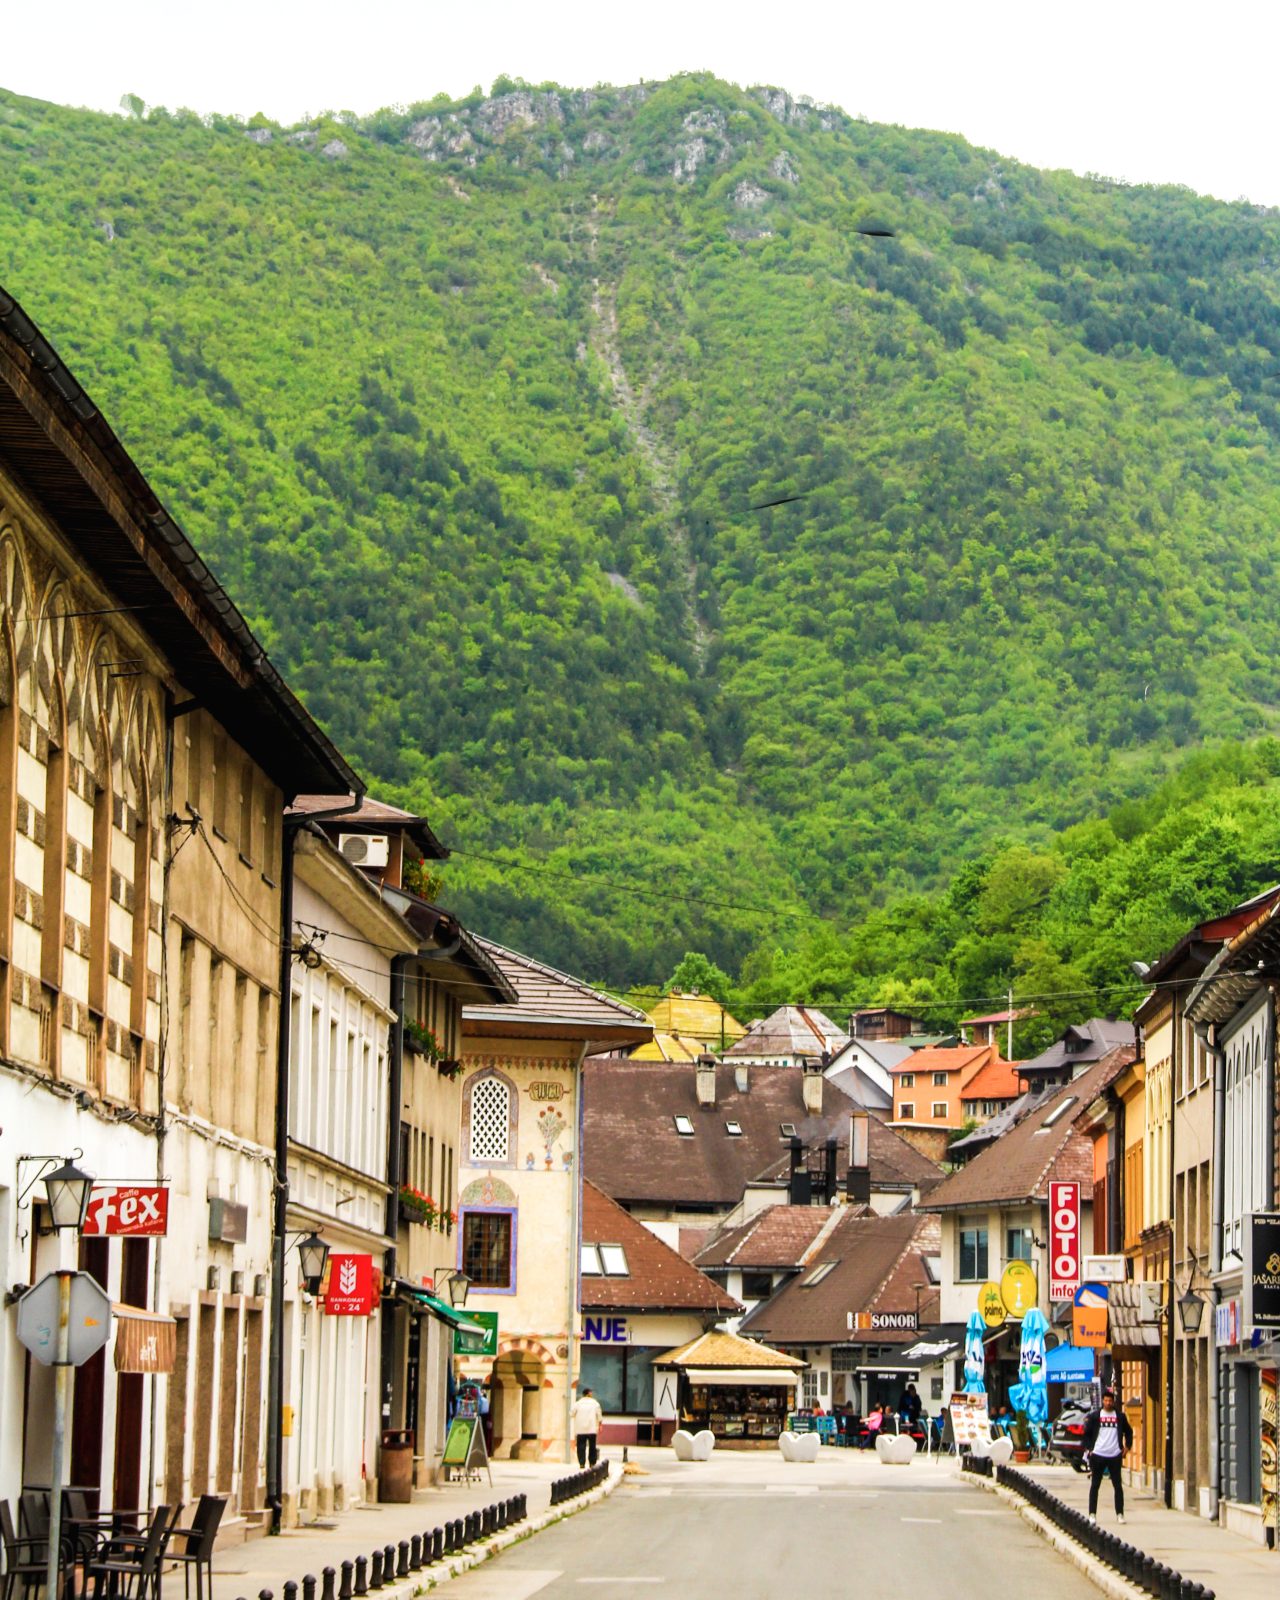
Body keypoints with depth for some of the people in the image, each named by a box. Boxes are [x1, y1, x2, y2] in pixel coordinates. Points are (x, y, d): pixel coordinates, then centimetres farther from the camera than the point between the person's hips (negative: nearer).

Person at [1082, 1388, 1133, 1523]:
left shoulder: (1120, 1416, 7)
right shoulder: (1094, 1416, 2)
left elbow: (1128, 1432, 18)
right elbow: (1086, 1433, 4)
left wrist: (1127, 1446, 6)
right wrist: (1088, 1449, -6)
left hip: (1115, 1456, 1)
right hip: (1098, 1455, -1)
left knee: (1117, 1485, 2)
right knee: (1095, 1485, 4)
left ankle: (1120, 1514, 8)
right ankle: (1092, 1514, 10)